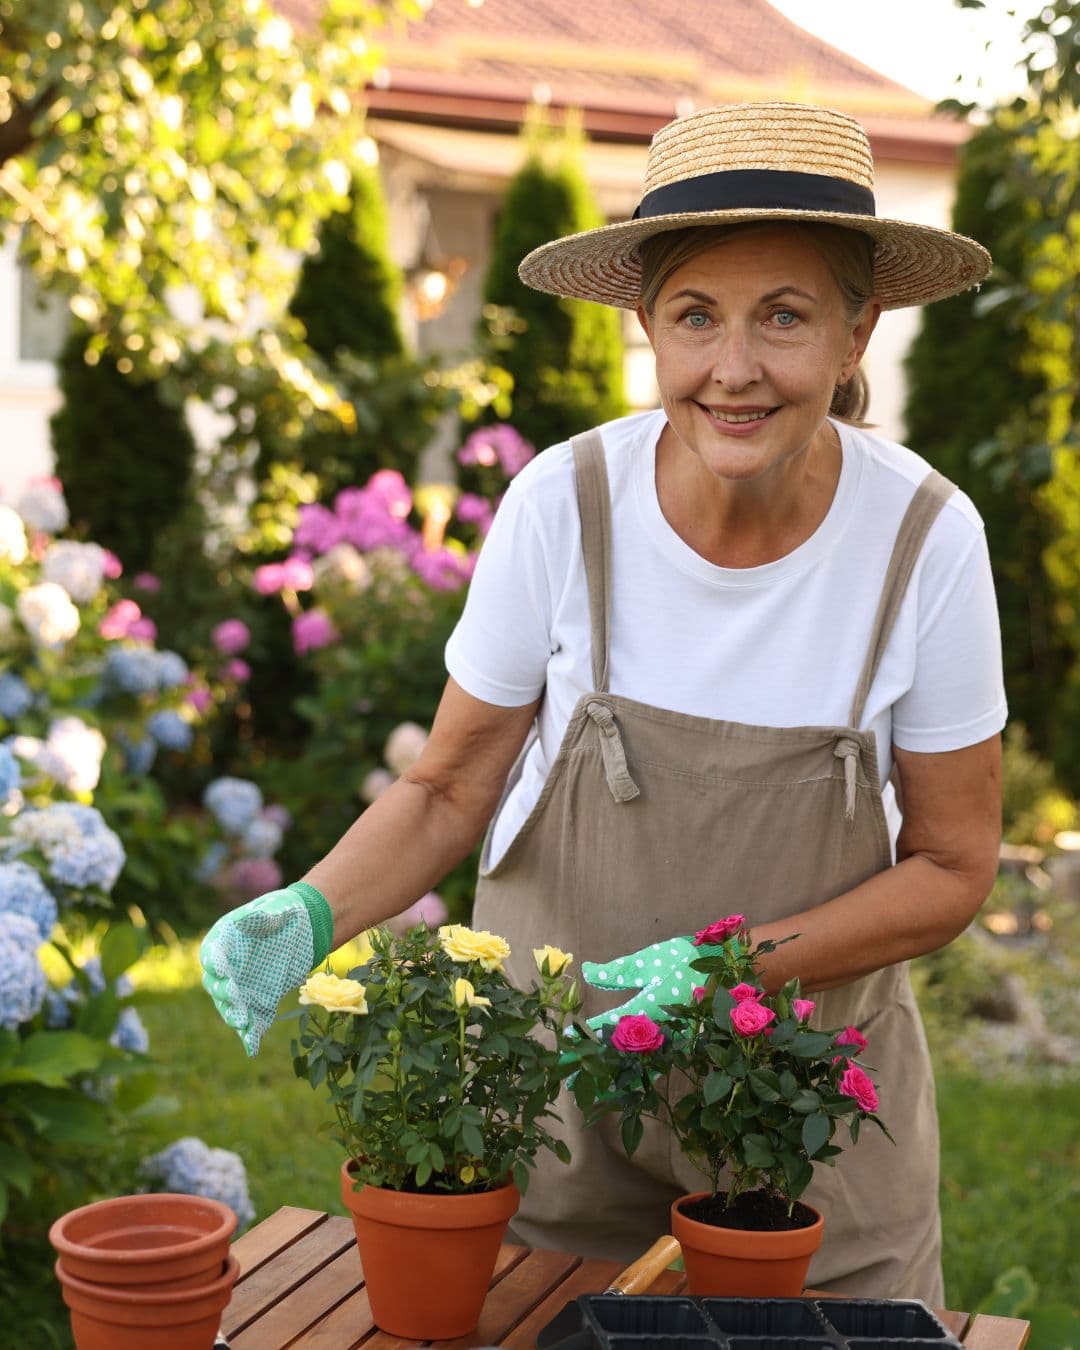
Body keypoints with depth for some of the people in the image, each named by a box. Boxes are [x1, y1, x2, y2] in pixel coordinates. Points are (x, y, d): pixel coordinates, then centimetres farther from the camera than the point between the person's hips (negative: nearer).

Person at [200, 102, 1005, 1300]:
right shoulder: (564, 504, -18)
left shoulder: (928, 538, -17)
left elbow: (952, 865, -8)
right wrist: (309, 913, -23)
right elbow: (450, 788, -5)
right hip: (551, 1074, 0)